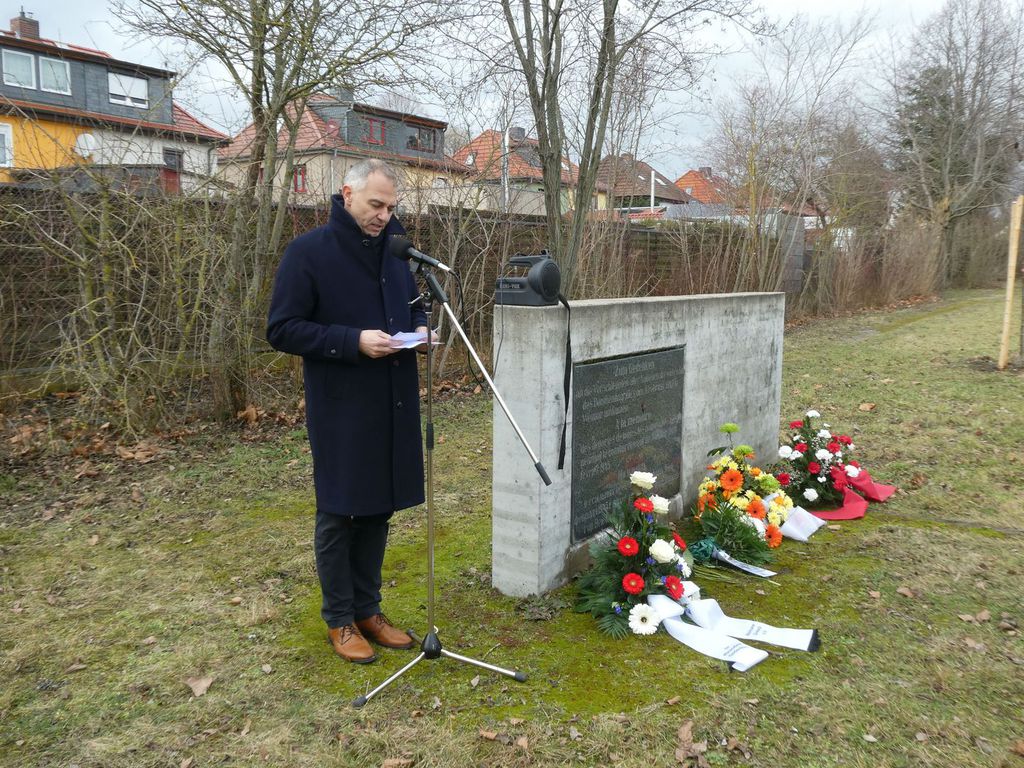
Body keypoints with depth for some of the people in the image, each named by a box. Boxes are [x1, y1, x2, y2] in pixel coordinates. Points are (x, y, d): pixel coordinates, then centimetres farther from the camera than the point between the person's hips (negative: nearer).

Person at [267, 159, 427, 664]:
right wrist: (353, 341, -21)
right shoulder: (308, 252, -9)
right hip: (340, 410, -5)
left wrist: (420, 328, -2)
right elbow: (282, 330, -11)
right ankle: (340, 619, 22)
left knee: (379, 509, 14)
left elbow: (414, 305, 22)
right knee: (339, 514, 6)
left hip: (394, 406, 6)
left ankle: (368, 609, 29)